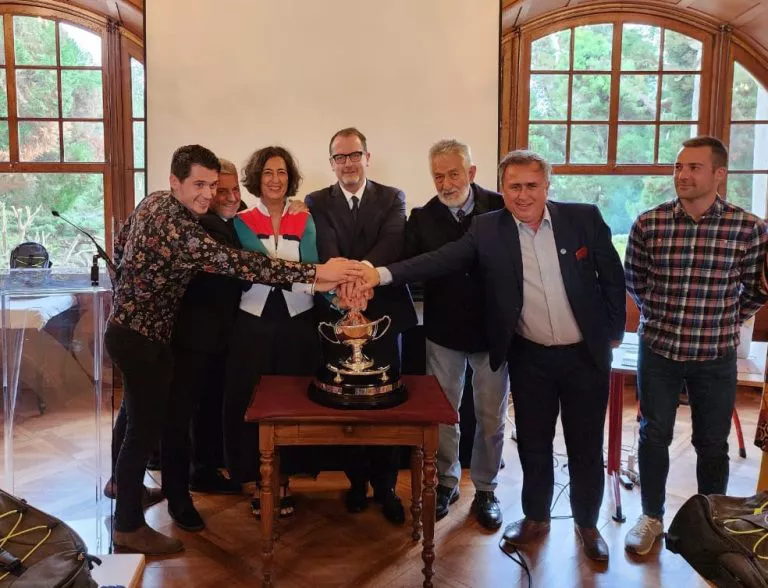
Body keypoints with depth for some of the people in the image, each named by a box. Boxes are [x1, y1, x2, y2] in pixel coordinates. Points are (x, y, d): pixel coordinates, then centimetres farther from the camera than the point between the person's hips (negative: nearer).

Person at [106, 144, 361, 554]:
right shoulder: (175, 227, -31)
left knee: (135, 410, 27)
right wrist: (314, 274, -39)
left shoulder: (154, 201, 0)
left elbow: (120, 245, 13)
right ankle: (128, 525, 17)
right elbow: (236, 263, -37)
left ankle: (121, 481, 51)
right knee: (146, 424, 1)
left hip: (129, 325, 11)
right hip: (142, 336, -10)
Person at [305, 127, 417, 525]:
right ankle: (357, 482, 27)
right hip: (337, 313, 1)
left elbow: (393, 243, -13)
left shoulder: (392, 198, 6)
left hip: (383, 312, 0)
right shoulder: (317, 202, 6)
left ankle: (386, 487, 21)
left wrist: (364, 268, -34)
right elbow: (326, 250, -12)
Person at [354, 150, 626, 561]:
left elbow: (612, 277, 0)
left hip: (586, 353, 0)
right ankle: (536, 517, 37)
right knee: (533, 442, 15)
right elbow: (442, 260, -16)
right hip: (530, 357, 1)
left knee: (586, 445, 13)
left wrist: (615, 333, 1)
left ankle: (587, 524, 34)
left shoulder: (584, 217, -6)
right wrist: (384, 274, -28)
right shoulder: (488, 229, -6)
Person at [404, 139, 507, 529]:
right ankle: (446, 482, 34)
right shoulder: (422, 218, -5)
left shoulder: (501, 209, -8)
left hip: (493, 329, -1)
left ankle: (486, 489, 31)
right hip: (443, 331, 1)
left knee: (491, 417, 11)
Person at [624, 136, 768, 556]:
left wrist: (724, 320, 4)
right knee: (654, 437, 11)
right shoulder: (648, 223, -8)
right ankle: (652, 517, 31)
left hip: (715, 356, 0)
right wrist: (658, 315, 8)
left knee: (712, 444, 14)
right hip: (658, 350, 1)